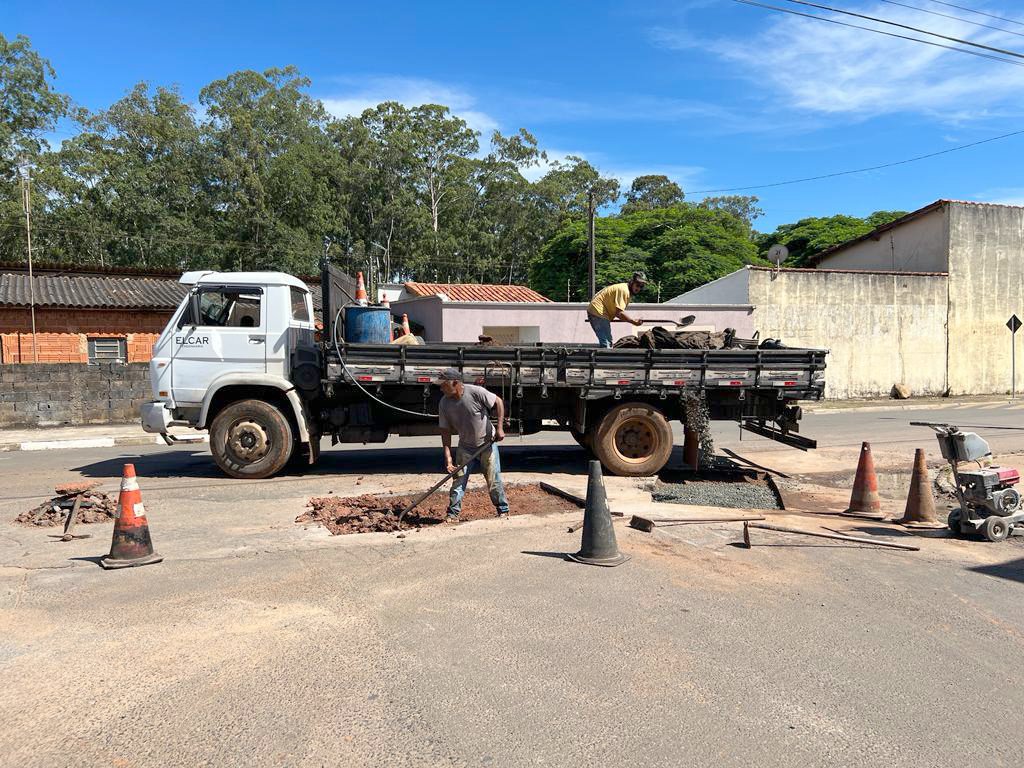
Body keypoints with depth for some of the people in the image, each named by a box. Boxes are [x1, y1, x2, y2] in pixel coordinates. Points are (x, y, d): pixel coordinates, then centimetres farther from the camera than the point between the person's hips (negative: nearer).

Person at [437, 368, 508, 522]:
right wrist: (448, 456, -13)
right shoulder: (444, 403, -10)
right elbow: (445, 431, -5)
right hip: (465, 447, 3)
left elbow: (498, 402, -11)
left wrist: (499, 428, -16)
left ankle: (503, 511, 18)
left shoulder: (475, 392, -22)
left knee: (494, 480, 2)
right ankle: (453, 514, 3)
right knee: (458, 479, -5)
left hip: (487, 443, -3)